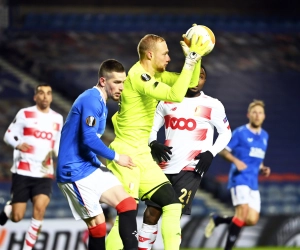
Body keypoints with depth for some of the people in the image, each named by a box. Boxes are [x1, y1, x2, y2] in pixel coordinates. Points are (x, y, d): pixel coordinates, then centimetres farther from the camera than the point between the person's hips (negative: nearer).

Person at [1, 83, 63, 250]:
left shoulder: (57, 119, 11)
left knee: (39, 208, -20)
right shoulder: (25, 114, -1)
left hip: (44, 174, 2)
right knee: (16, 217, -2)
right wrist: (18, 145, -21)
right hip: (22, 172, -2)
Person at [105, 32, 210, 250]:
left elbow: (190, 84, 16)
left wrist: (197, 57, 0)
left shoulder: (156, 74, 10)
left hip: (143, 155, 10)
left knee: (172, 204, 6)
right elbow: (175, 94, -28)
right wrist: (191, 59, -25)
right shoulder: (138, 76, -18)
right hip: (126, 155, -10)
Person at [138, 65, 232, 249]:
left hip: (191, 170, -4)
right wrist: (154, 144, -5)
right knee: (151, 214, 1)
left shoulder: (212, 106, 0)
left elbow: (226, 132, 8)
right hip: (165, 167, 4)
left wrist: (211, 153, -7)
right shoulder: (167, 101, 10)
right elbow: (152, 127, 16)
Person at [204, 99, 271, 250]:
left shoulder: (264, 136, 15)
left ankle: (217, 219, 18)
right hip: (239, 179, -6)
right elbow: (223, 151, -2)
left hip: (253, 182, 6)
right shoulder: (240, 133, -4)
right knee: (243, 211, -23)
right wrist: (235, 160, -20)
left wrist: (263, 169, 8)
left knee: (252, 220, -4)